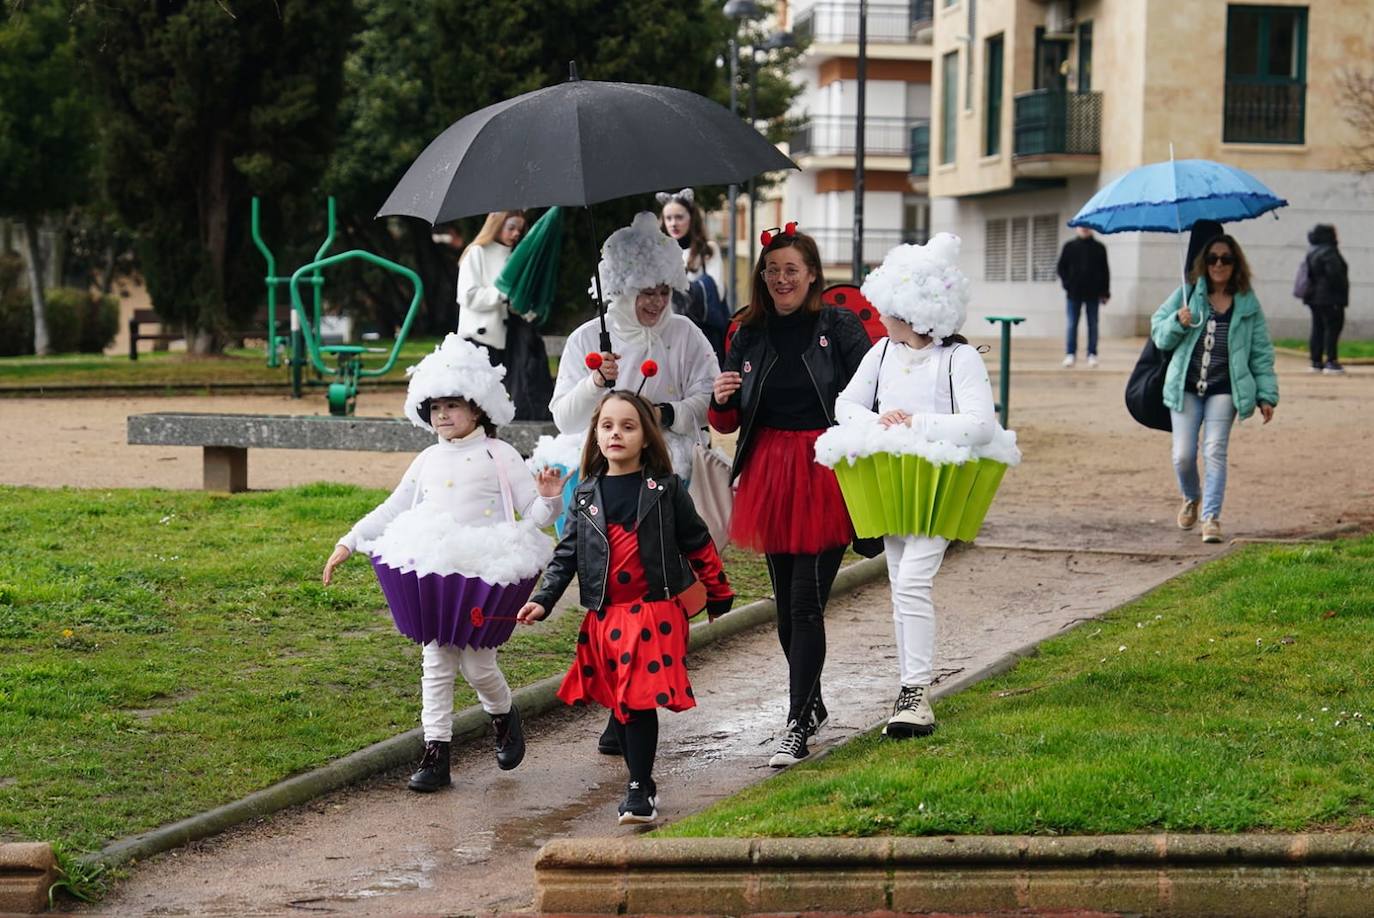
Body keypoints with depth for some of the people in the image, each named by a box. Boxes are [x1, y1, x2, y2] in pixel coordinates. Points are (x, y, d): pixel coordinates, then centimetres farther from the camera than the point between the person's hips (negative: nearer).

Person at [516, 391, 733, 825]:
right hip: (605, 618, 4)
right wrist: (542, 599, -3)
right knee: (618, 704, 8)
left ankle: (640, 790, -4)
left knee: (641, 702, -9)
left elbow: (697, 544, 7)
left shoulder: (665, 489, 0)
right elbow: (567, 553, 8)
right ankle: (641, 783, 21)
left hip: (654, 613, -4)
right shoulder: (586, 494, 7)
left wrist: (718, 594, 12)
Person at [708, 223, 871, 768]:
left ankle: (798, 725, -8)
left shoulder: (841, 328, -2)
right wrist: (721, 400, -10)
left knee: (806, 604, -10)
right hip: (770, 477, 5)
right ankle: (812, 704, 31)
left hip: (826, 476, -4)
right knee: (786, 605, 12)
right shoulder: (749, 336, 8)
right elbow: (727, 424, 11)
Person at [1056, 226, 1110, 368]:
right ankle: (1070, 354, 5)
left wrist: (1105, 292, 1)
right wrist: (1067, 284, -6)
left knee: (1093, 325, 4)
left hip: (1093, 293, 0)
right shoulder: (1070, 246, 3)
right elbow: (1061, 268, 6)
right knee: (1072, 325, 1)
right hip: (1074, 293, 0)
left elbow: (1105, 271, 5)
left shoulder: (1099, 248, 3)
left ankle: (1092, 355, 9)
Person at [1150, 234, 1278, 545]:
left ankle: (1211, 517, -6)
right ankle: (1191, 498, 29)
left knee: (1215, 452, -12)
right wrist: (1177, 322, -14)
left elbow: (1261, 352, 9)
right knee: (1183, 455, -2)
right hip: (1186, 387, 1)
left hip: (1224, 390, -1)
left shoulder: (1248, 304, 6)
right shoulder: (1187, 295, 6)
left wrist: (1266, 395, 4)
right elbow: (1158, 332, 8)